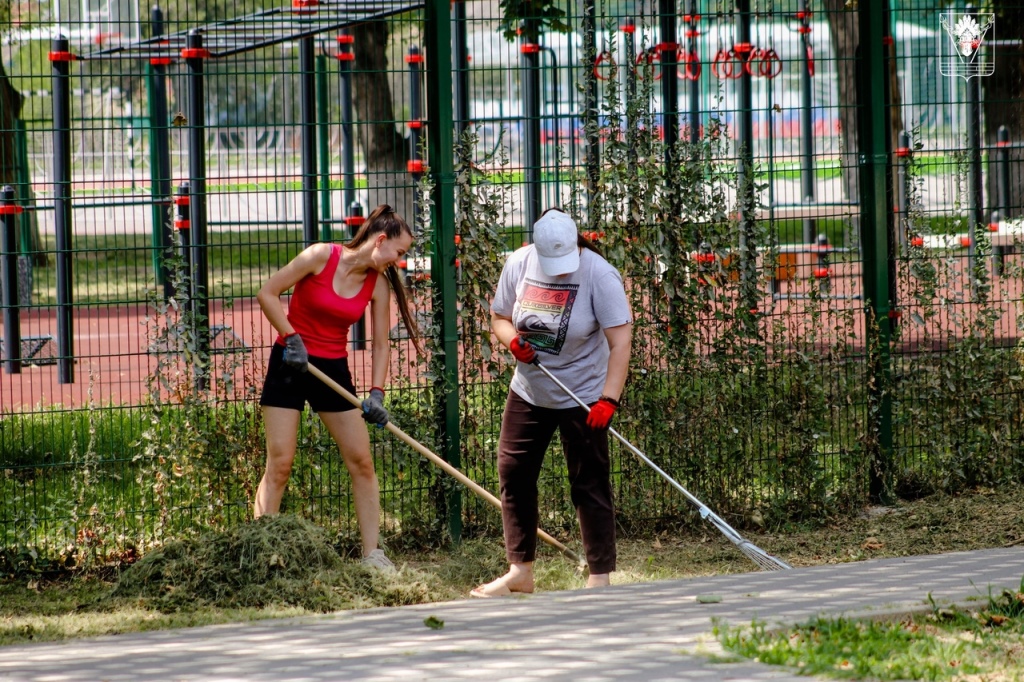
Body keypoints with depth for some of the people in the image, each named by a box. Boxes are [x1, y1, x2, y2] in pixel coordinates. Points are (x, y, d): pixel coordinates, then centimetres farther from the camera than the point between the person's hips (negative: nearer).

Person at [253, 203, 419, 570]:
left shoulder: (378, 283, 0)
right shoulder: (322, 256, -13)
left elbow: (381, 344, 3)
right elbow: (267, 294, -11)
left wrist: (376, 393, -10)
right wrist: (291, 338, -18)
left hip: (334, 370, 5)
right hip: (290, 364, -5)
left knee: (362, 461, 1)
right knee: (279, 464, -8)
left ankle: (372, 554, 7)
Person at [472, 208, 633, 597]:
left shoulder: (599, 275, -19)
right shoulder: (519, 264, -5)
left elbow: (620, 341, -24)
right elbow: (499, 317, 9)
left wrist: (608, 400, -33)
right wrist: (513, 340, -15)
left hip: (583, 398, -5)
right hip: (529, 391, 5)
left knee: (590, 485, -4)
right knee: (513, 474, 6)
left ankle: (600, 577, 1)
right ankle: (520, 573, 16)